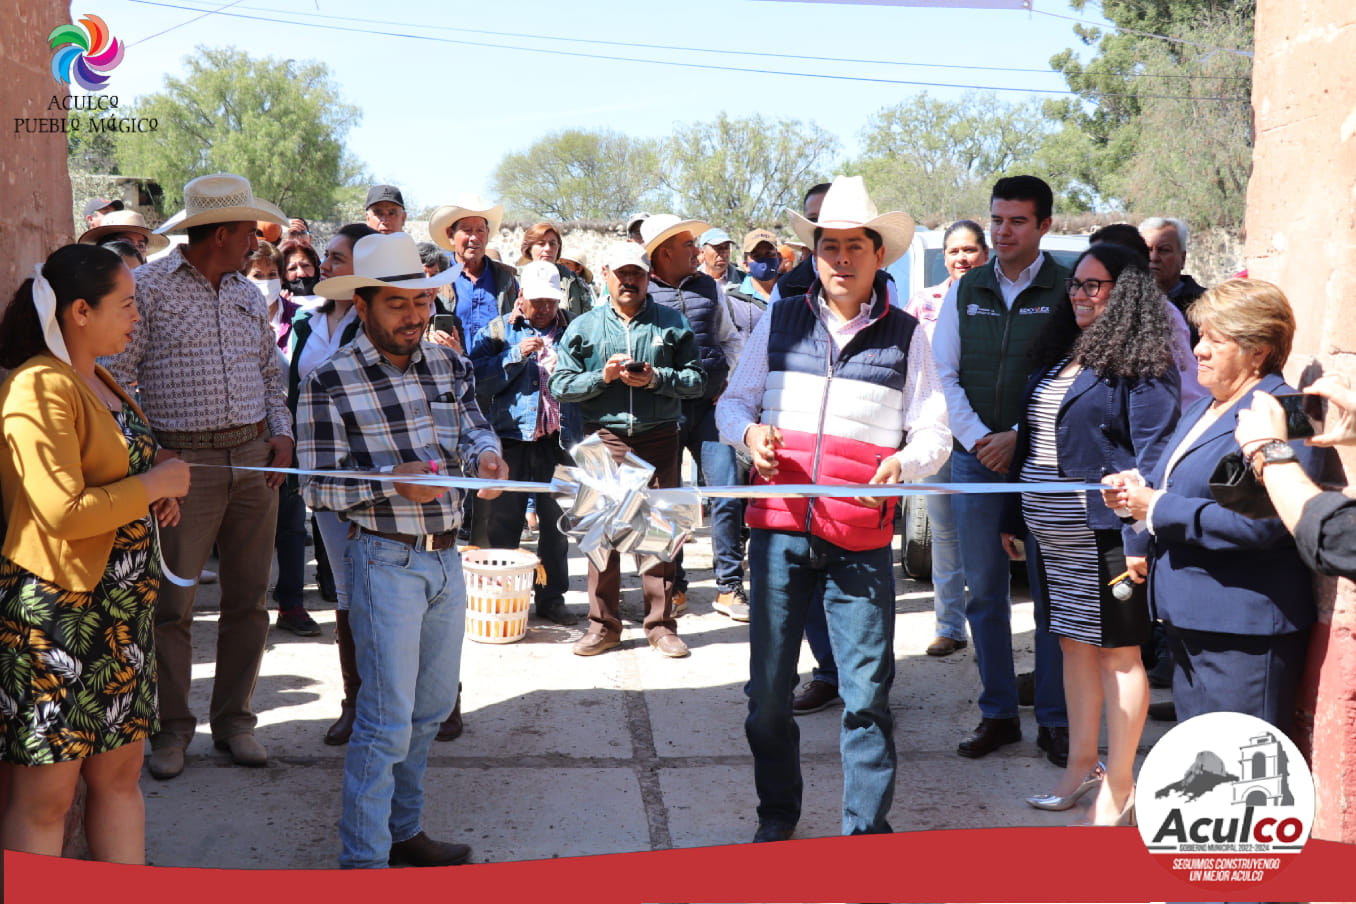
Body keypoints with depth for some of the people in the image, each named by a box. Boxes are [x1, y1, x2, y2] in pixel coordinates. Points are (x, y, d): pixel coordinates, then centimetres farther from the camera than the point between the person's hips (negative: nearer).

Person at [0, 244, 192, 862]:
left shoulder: (99, 382, 15)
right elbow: (65, 511, -25)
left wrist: (153, 498, 10)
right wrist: (153, 485, -11)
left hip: (121, 611, 10)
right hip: (57, 609, -10)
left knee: (120, 774, 15)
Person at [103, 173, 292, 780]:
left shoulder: (248, 293, 15)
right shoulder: (149, 286, -4)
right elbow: (116, 377, -5)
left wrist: (281, 432, 8)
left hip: (255, 458, 5)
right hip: (184, 461, -5)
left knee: (248, 599, 8)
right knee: (172, 603, 0)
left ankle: (234, 720, 20)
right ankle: (172, 728, 15)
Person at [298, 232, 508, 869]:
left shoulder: (448, 364, 6)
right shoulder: (330, 382, -10)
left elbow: (473, 427, 5)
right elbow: (317, 486, -12)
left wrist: (484, 454, -18)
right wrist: (393, 481, -26)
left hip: (447, 557, 7)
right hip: (387, 560, -6)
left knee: (431, 708, 17)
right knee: (387, 720, -5)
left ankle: (402, 831, 33)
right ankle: (362, 860, 7)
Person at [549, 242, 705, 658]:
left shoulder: (673, 323, 8)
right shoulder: (583, 327, 9)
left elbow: (697, 379, 3)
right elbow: (559, 385, 4)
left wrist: (656, 379, -12)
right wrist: (602, 376, -10)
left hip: (658, 437, 0)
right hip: (604, 437, 0)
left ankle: (660, 623, 13)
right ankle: (603, 624, 12)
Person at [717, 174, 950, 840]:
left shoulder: (906, 336, 7)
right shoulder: (778, 322, 10)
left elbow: (934, 432, 5)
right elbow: (732, 404, 14)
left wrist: (905, 461, -17)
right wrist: (749, 432, -9)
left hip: (862, 541, -1)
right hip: (779, 528, 1)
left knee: (867, 693, -1)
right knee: (768, 687, 8)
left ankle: (867, 830, 14)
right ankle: (777, 814, 27)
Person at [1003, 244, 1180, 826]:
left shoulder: (1142, 365, -9)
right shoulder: (1058, 358, 15)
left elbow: (1155, 454, -14)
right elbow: (1031, 444, 18)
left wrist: (1140, 538, -20)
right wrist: (1015, 517, 17)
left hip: (1103, 533, -8)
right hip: (1052, 536, 8)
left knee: (1117, 651, 1)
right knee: (1073, 644, 14)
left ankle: (1119, 786, 11)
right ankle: (1082, 765, 26)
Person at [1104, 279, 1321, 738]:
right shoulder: (1201, 410, 17)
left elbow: (1260, 521, -27)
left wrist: (1157, 509, -19)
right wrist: (1136, 491, 4)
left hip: (1243, 632, -10)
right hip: (1189, 620, 10)